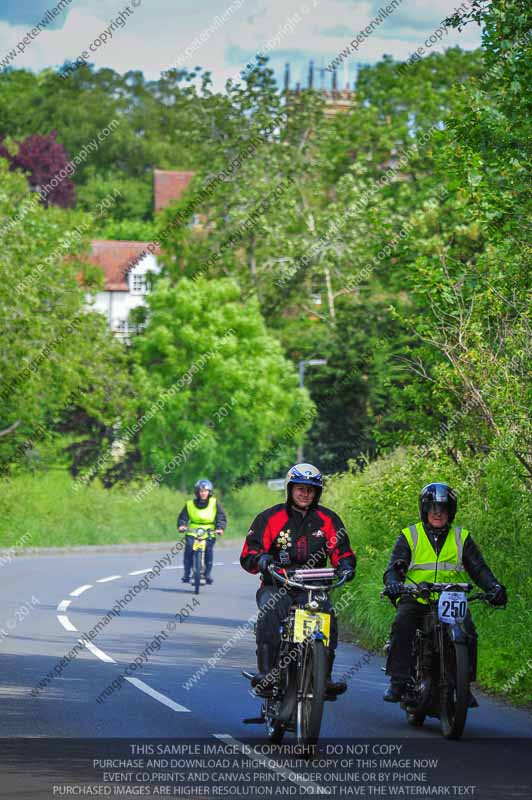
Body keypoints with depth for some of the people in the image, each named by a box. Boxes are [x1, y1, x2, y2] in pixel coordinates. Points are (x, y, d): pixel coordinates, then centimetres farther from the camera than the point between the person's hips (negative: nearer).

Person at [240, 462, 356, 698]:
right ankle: (265, 673, -34)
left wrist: (345, 565, -15)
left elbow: (342, 551, 9)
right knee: (269, 614, -34)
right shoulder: (270, 518, 3)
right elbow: (248, 554, 0)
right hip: (276, 586, -1)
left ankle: (325, 676, -23)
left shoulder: (328, 520, 9)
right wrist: (260, 559, -24)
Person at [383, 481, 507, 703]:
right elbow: (394, 567, 3)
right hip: (415, 600, -1)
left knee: (468, 631, -26)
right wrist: (392, 583, -21)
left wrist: (494, 587, -11)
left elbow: (478, 568, 10)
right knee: (402, 626, -31)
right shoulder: (409, 536, 11)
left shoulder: (462, 538, 17)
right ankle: (397, 682, -27)